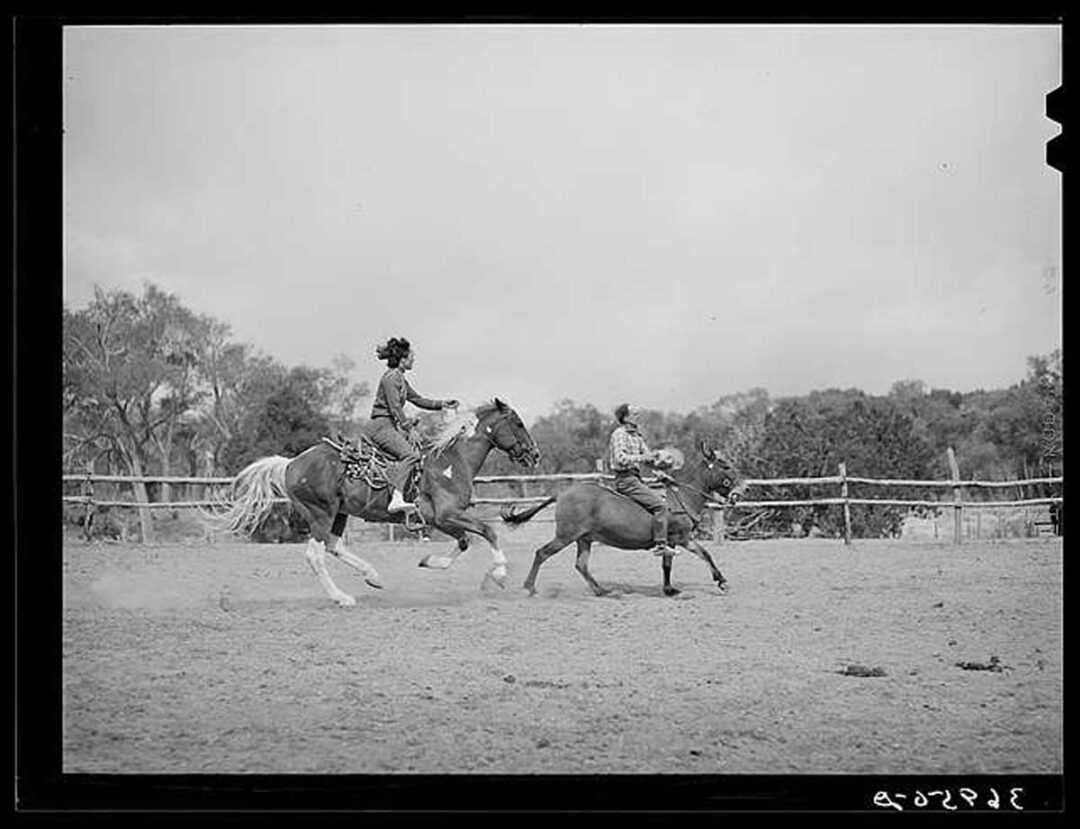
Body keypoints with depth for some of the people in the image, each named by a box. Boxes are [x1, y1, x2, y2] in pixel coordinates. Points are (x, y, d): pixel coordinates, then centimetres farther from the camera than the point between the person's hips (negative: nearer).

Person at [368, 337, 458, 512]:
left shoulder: (400, 378, 19)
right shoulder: (391, 377, -11)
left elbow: (417, 399, 26)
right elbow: (395, 408, -18)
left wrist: (441, 404, 19)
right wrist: (407, 426, -18)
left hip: (393, 427, 11)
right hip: (383, 426, -11)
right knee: (411, 454, -29)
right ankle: (396, 499, -40)